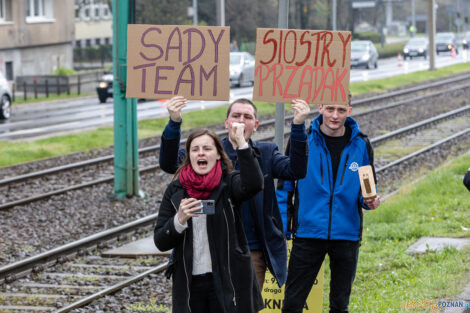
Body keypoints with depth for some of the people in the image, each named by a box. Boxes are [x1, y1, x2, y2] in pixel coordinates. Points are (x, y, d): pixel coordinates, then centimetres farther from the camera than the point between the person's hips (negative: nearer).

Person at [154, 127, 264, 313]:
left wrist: (241, 143, -26)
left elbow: (253, 184, -24)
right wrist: (180, 219, -15)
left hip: (227, 280, -2)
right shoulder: (175, 190, 7)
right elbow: (160, 242, 3)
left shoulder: (229, 184, 0)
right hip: (189, 282, 2)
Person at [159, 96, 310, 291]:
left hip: (253, 252, 1)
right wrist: (174, 122, -25)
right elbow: (169, 164, -10)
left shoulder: (266, 153, 7)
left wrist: (298, 126, -23)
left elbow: (295, 170, -9)